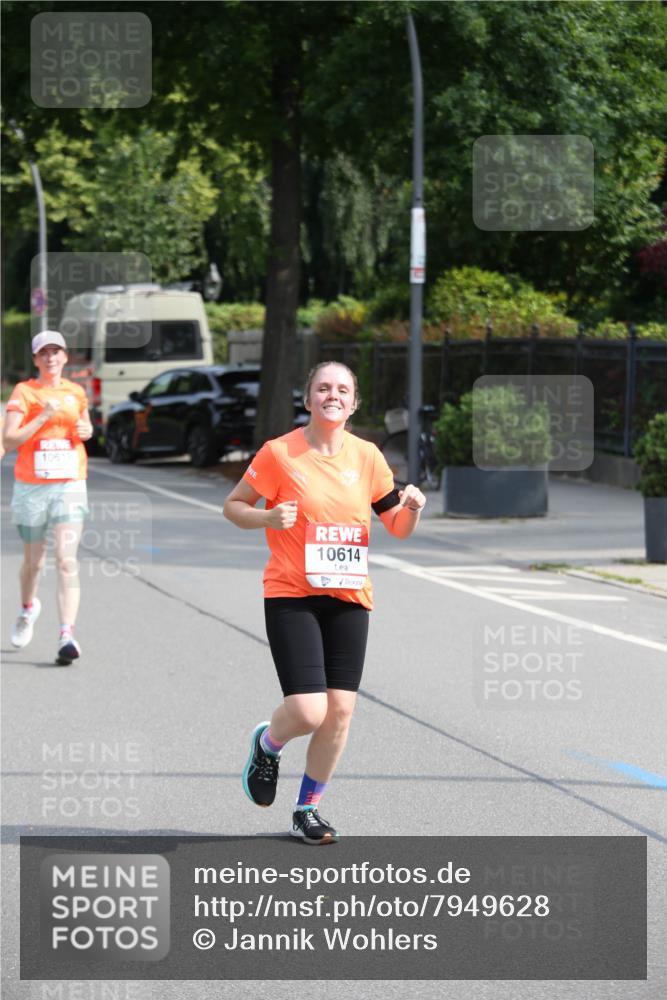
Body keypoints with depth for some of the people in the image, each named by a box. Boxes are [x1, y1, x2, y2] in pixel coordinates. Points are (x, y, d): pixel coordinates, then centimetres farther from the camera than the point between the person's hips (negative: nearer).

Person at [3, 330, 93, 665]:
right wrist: (42, 417, -21)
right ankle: (28, 608, 45)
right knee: (34, 561, 13)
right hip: (31, 486, -1)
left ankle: (67, 635, -21)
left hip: (70, 485, 1)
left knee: (67, 559, -14)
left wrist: (86, 431, 5)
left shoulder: (76, 393, 9)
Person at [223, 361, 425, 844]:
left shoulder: (367, 456, 6)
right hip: (291, 596, -4)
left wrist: (411, 507, -9)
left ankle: (308, 809, 18)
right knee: (308, 711, -15)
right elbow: (233, 505, 4)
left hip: (349, 598, 4)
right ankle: (267, 744, 22)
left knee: (340, 710, -1)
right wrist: (267, 518, -16)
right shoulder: (280, 453, -5)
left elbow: (398, 527, 14)